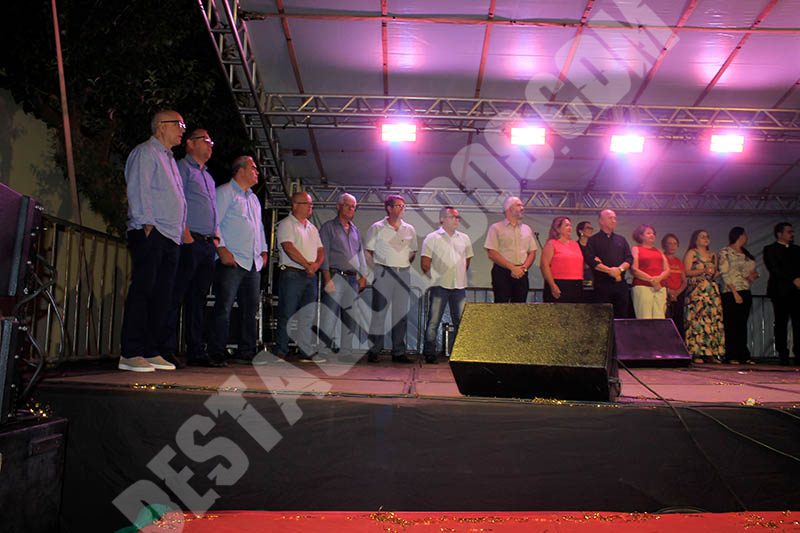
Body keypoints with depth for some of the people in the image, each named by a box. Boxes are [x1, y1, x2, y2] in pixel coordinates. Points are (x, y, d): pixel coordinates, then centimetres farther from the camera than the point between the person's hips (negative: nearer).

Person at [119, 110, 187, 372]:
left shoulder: (168, 158, 27)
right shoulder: (145, 152, 0)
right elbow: (138, 190, -11)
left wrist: (181, 229, 17)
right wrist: (147, 223, -17)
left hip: (170, 236, 9)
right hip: (150, 233, -9)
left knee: (161, 295, 5)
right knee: (142, 290, -10)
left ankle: (151, 352, 10)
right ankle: (130, 354, -7)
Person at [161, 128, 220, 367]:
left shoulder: (208, 176, 26)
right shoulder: (183, 168, 1)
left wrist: (216, 237, 14)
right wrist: (185, 233, -16)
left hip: (208, 245, 8)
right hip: (189, 242, -8)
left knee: (198, 300, 8)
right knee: (176, 298, -7)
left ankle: (196, 352, 12)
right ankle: (167, 350, -3)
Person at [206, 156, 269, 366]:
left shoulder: (254, 198, 24)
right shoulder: (224, 192, 0)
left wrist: (263, 250, 18)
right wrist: (222, 249, -17)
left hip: (253, 263, 8)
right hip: (231, 261, -8)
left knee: (251, 309, 8)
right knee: (223, 308, -8)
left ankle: (245, 353, 15)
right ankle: (216, 354, -3)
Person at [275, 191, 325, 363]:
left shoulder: (312, 228, 20)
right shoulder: (286, 224, -3)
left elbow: (321, 250, 17)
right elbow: (289, 248, -15)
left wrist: (316, 264, -4)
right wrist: (307, 265, -13)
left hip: (310, 276, 7)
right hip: (292, 274, -7)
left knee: (307, 317, 6)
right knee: (286, 315, -3)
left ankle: (306, 352, 10)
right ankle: (280, 352, 3)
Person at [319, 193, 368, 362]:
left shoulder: (355, 230, 20)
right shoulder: (329, 227, 3)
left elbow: (361, 254, 22)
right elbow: (323, 253, -5)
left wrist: (363, 276, 12)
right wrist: (327, 277, -13)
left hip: (353, 279, 6)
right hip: (335, 277, -6)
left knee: (350, 319, 6)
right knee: (330, 316, -10)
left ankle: (346, 353, 12)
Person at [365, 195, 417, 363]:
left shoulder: (409, 229, 12)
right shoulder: (377, 228, 2)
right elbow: (368, 252, 4)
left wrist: (404, 265, 9)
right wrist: (378, 267, -1)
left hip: (404, 274, 4)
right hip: (383, 273, -4)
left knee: (401, 313, 6)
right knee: (379, 312, -4)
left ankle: (398, 352, 12)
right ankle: (373, 351, 2)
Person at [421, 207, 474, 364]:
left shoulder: (464, 238, 13)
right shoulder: (432, 238, -1)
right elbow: (425, 262, -3)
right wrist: (433, 277, 0)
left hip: (459, 286, 4)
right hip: (439, 285, -4)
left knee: (461, 321, 7)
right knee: (433, 321, 0)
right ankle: (429, 353, 9)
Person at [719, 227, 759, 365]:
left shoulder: (746, 253, 18)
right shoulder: (725, 252, -4)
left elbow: (752, 272, 25)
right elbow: (725, 274, -11)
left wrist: (752, 275, -1)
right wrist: (735, 293, -17)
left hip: (746, 292, 7)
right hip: (731, 293, -7)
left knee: (742, 325, 8)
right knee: (731, 325, -5)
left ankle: (743, 355, 12)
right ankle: (732, 356, -1)